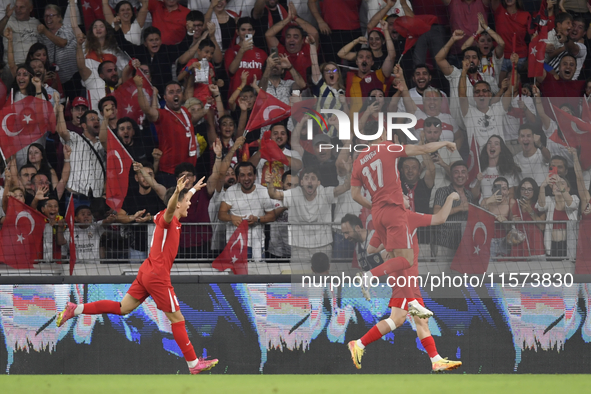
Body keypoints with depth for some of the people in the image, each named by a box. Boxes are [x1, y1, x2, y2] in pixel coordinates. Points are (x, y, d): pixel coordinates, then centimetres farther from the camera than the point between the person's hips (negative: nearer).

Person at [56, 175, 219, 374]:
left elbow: (180, 202, 36)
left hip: (147, 272, 9)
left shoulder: (171, 219, 12)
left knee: (123, 308, 12)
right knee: (177, 319, -1)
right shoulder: (167, 219, -15)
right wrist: (178, 191, -61)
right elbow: (170, 208, -41)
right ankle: (193, 364, 5)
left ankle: (75, 309, 8)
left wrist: (193, 190, 52)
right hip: (157, 277, -9)